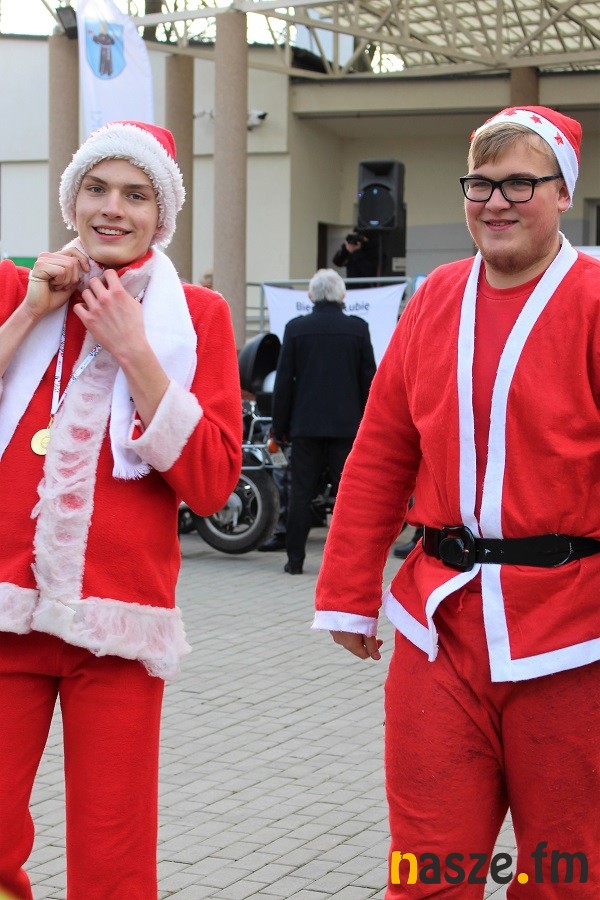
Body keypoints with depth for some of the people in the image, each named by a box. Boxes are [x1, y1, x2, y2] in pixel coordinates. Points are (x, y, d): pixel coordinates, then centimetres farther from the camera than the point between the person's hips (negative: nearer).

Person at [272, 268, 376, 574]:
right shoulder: (358, 328, -1)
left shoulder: (296, 328, -1)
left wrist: (280, 426, 7)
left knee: (301, 492, 5)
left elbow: (284, 380, 1)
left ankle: (295, 558, 6)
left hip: (305, 423, 0)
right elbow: (369, 379, 2)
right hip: (346, 423, 0)